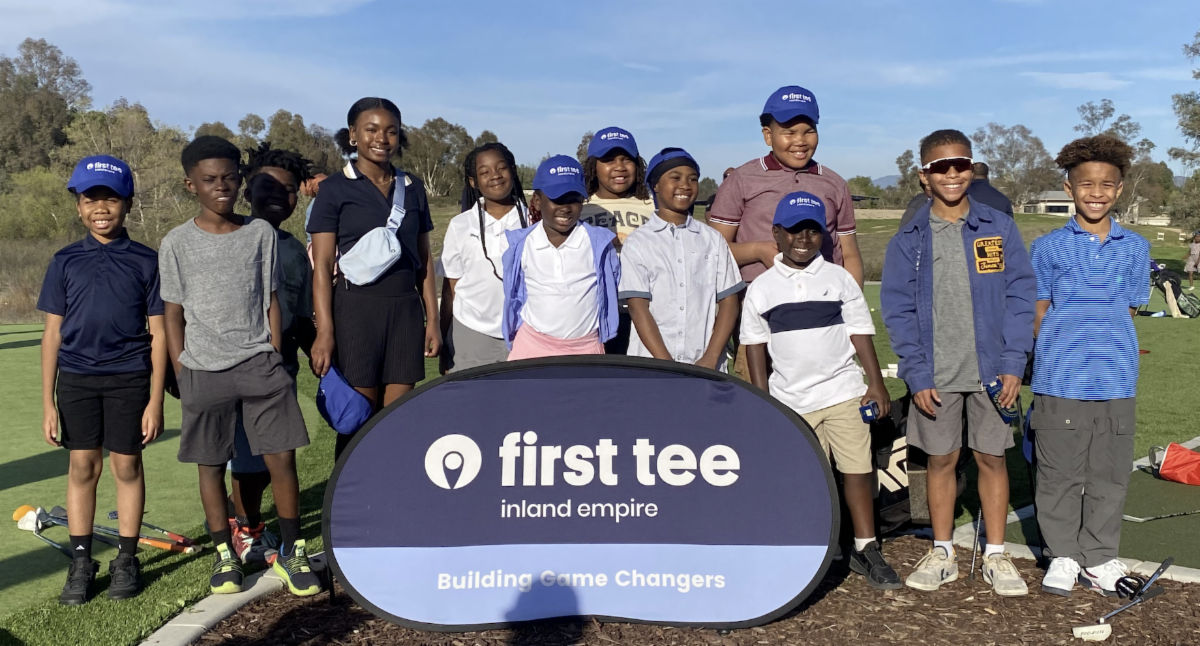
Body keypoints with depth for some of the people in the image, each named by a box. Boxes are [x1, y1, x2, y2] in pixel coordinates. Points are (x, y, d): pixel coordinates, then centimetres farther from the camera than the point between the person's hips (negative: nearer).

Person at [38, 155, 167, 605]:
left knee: (126, 466, 5)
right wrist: (48, 401, 3)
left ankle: (126, 560, 18)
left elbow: (158, 334, 0)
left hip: (129, 380, -2)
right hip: (76, 380, 2)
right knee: (82, 467, 7)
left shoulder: (146, 261, 0)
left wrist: (155, 400, -4)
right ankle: (81, 563, 17)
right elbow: (53, 333, 6)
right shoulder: (65, 262, 5)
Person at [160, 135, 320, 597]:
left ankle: (291, 553, 10)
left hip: (259, 364, 0)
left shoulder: (262, 234, 5)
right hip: (203, 369, 0)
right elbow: (173, 315, 5)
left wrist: (274, 362, 4)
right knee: (211, 464, 8)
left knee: (281, 456, -4)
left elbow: (271, 302, 8)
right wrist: (183, 377, 0)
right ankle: (225, 555, 22)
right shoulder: (177, 243, 2)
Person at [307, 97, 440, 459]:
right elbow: (322, 265, -3)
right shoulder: (335, 188, 0)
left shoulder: (412, 188, 11)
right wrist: (324, 331, -11)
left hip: (406, 307, 3)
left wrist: (432, 319, 10)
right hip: (356, 307, -3)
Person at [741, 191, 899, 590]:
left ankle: (866, 549, 15)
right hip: (791, 400, 0)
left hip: (843, 392, 0)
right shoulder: (761, 289, 2)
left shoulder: (839, 279, 3)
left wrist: (876, 384, -2)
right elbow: (755, 345, 5)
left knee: (858, 469, 1)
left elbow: (860, 332, 4)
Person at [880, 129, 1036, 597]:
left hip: (991, 370, 0)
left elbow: (1020, 295, 0)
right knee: (941, 460, 10)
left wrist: (1014, 363, -8)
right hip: (936, 376, 0)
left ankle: (996, 556, 21)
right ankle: (942, 554, 23)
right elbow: (898, 309, -2)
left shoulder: (999, 228, 1)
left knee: (991, 457, 8)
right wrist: (917, 374, -9)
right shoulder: (909, 240, -1)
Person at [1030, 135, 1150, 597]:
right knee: (1060, 474, 6)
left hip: (1117, 381, 2)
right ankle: (1063, 556, 21)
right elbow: (1038, 315, 5)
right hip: (1060, 381, -2)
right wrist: (1060, 354, -2)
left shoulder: (1135, 248, 8)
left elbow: (1128, 311, 12)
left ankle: (1100, 558, 24)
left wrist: (1111, 349, 3)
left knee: (1110, 475, 9)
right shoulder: (1049, 247, 1)